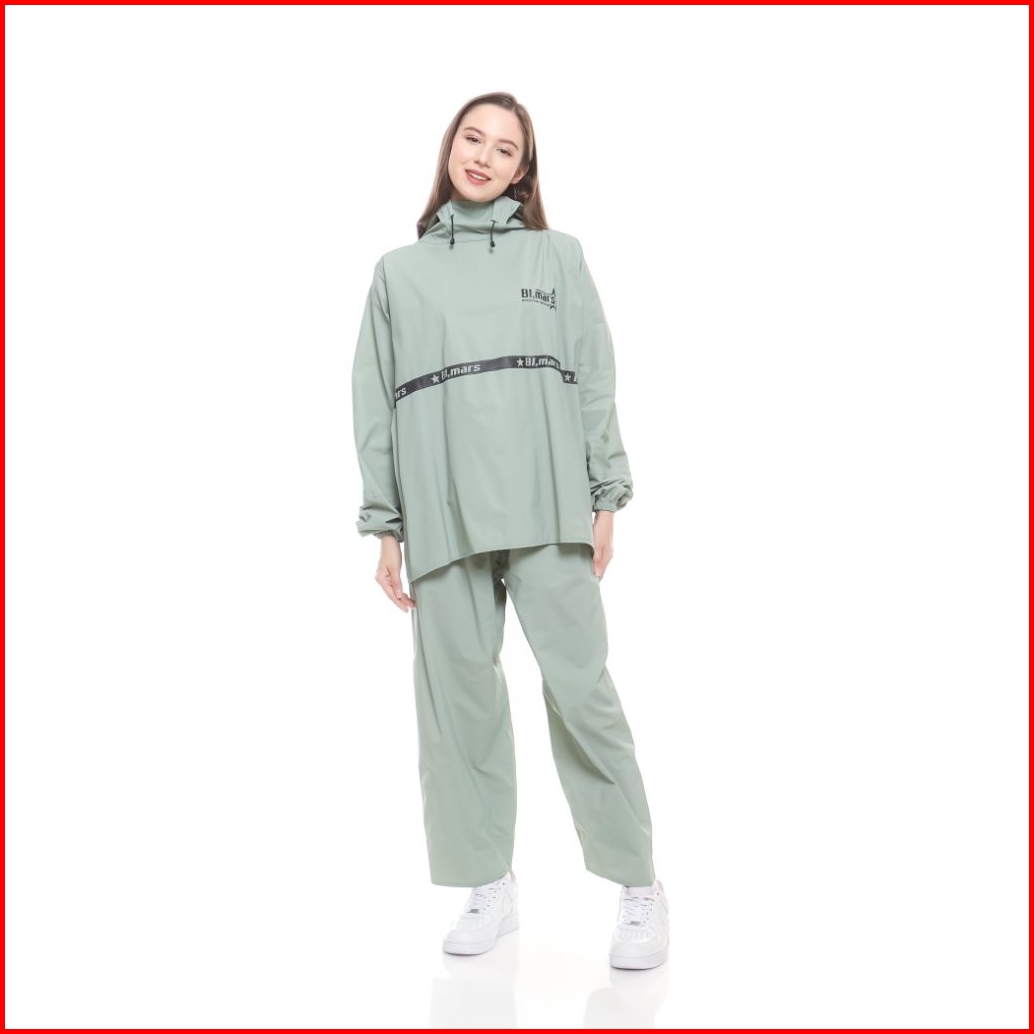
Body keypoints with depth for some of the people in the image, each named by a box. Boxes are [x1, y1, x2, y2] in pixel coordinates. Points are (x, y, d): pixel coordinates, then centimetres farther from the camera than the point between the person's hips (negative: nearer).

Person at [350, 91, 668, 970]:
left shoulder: (557, 254, 14)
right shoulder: (399, 270, 16)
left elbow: (594, 379, 9)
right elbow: (376, 402, 11)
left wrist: (605, 501, 1)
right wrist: (386, 526, 5)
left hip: (544, 505, -1)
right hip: (441, 515, 2)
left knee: (579, 684, -5)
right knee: (458, 693, 2)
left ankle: (640, 887, 6)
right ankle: (490, 885, 16)